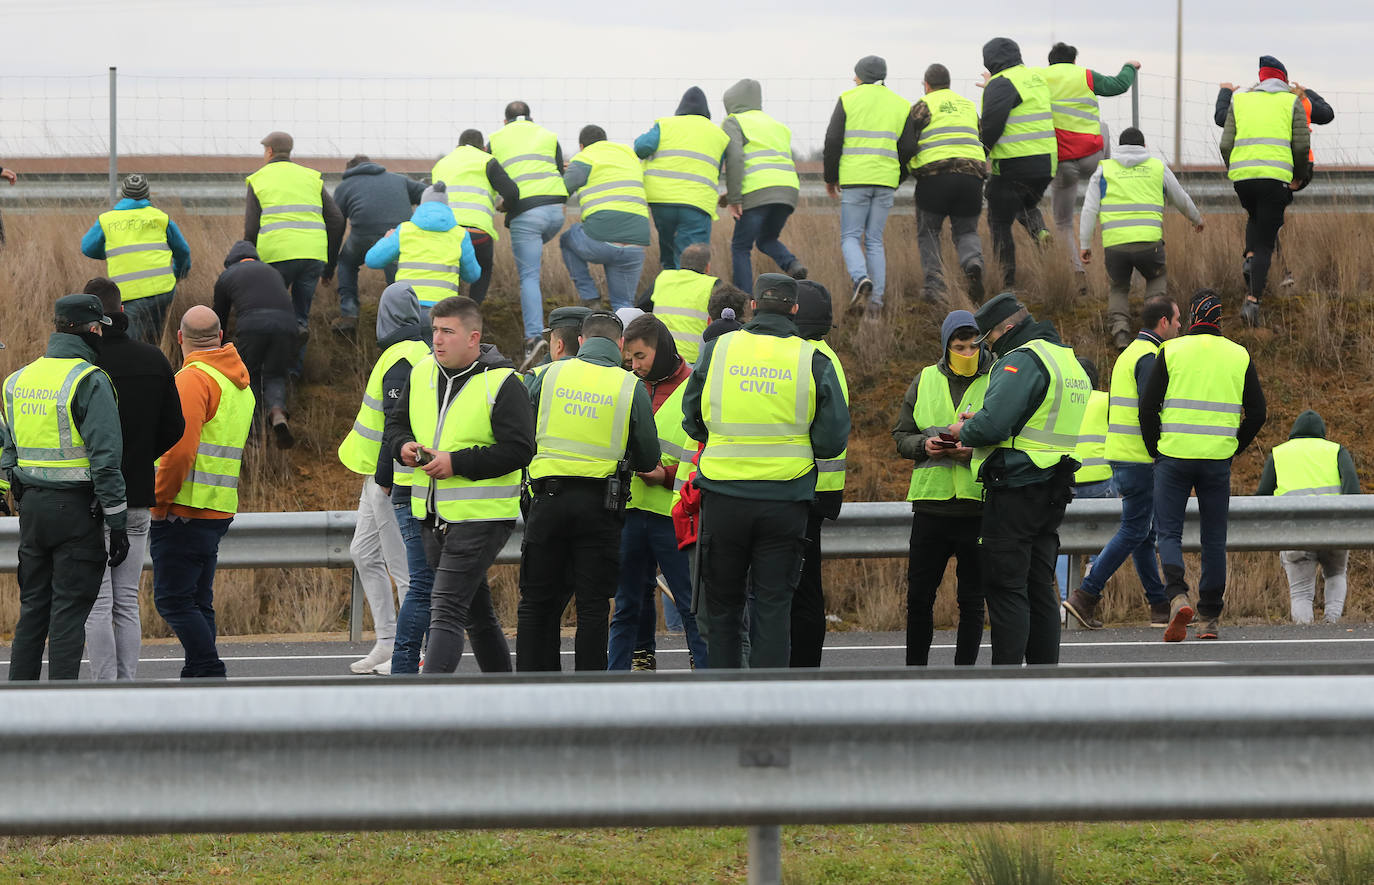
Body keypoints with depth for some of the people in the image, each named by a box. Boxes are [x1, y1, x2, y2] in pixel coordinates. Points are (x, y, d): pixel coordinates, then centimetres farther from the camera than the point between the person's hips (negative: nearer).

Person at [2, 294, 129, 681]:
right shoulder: (90, 380, -12)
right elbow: (105, 458, -15)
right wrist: (117, 524, -11)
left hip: (31, 505, 6)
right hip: (76, 507, -6)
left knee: (33, 606, 14)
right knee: (69, 611, -3)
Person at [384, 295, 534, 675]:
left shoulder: (502, 383, -11)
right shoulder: (422, 373, 9)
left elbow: (519, 450, -16)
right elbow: (395, 426, 20)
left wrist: (457, 463, -21)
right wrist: (404, 447, -4)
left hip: (482, 516, -7)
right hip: (434, 516, 7)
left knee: (446, 608, -17)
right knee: (475, 611, 17)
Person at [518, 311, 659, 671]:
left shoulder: (550, 376, 3)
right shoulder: (631, 387, 0)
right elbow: (648, 459, 2)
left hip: (548, 499, 1)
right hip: (601, 506, -1)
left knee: (537, 602, 9)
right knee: (593, 607, 4)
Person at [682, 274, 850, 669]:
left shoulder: (717, 350, 2)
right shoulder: (813, 360, -1)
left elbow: (692, 421, 10)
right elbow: (833, 440, -3)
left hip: (723, 495, 1)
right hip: (785, 500, -1)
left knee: (722, 606, 11)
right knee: (773, 606, 4)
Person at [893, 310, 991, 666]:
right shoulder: (926, 381, 11)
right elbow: (901, 435, 12)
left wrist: (978, 450, -19)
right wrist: (924, 445, -8)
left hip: (979, 506, -3)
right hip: (931, 503, 3)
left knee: (972, 598, 4)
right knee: (919, 595, 6)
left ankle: (964, 670, 12)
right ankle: (915, 669, 19)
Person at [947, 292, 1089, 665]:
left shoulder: (1022, 360, -14)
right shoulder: (1071, 361, 18)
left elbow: (993, 424, -24)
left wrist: (964, 431, -2)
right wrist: (978, 426, 13)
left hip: (1016, 488, -9)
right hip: (1053, 493, 9)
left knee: (1005, 587, -6)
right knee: (1040, 588, 12)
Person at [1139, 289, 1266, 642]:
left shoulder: (1172, 351, -2)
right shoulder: (1239, 356, 4)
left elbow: (1147, 406, -4)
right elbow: (1257, 413, 5)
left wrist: (1155, 450, 8)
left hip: (1174, 457, -2)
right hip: (1218, 461, 2)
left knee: (1168, 532, 4)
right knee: (1214, 539, 10)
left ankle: (1178, 597, -21)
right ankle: (1210, 619, 12)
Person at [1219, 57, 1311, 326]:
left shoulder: (1239, 101, 15)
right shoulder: (1292, 102, 9)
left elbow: (1226, 145, 8)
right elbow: (1302, 145, 2)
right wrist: (1299, 177, 17)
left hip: (1241, 175, 3)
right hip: (1275, 177, -3)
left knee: (1255, 218, 33)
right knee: (1266, 241, 2)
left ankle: (1249, 257, 6)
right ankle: (1253, 299, -12)